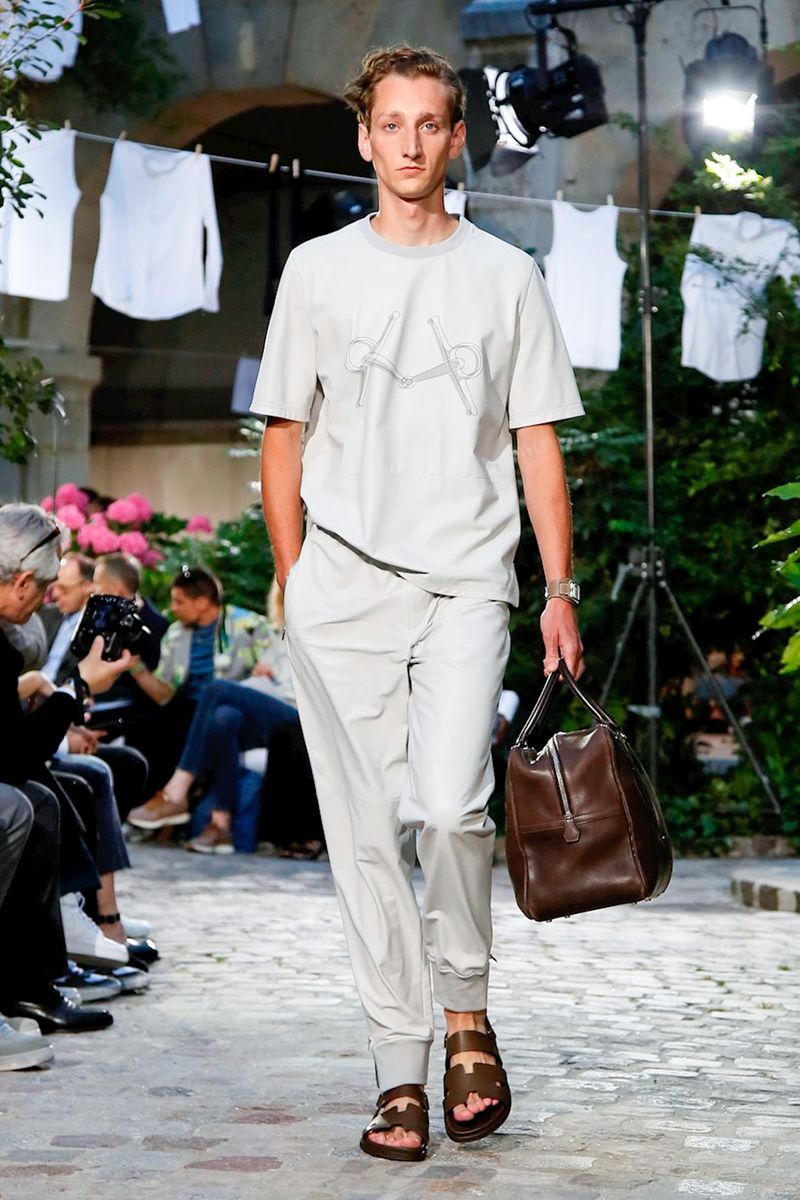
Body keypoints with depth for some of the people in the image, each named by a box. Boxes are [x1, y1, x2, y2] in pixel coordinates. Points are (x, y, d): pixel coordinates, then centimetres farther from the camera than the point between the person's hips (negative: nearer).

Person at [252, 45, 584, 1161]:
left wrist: (562, 587, 3)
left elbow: (537, 441, 10)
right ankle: (400, 1072, 8)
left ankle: (467, 1012, 5)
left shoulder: (506, 275, 10)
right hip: (342, 584, 1)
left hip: (466, 584, -1)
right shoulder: (317, 270, 11)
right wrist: (291, 581, 6)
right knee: (368, 834, 0)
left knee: (449, 807, -19)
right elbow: (284, 434, 13)